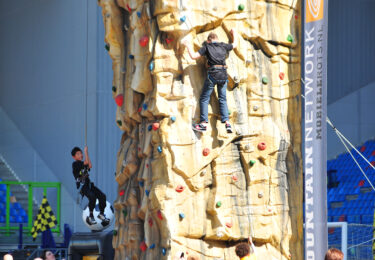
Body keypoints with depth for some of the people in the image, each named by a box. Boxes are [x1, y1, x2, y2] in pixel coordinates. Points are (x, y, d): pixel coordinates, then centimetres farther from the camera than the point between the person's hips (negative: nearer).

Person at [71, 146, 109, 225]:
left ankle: (101, 214, 3)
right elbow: (86, 162, -14)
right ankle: (91, 216, -20)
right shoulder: (75, 164, -2)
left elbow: (90, 166, -1)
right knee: (92, 197, -32)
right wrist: (86, 152, -3)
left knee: (102, 196, -12)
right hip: (82, 187, -7)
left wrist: (87, 154, 5)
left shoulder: (83, 163, 19)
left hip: (89, 185, 7)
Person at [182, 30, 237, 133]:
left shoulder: (207, 46, 4)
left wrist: (187, 46, 12)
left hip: (212, 75, -4)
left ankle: (204, 123, -3)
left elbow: (193, 56, -1)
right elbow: (234, 45, 34)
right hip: (223, 75, 4)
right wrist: (234, 35, 52)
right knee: (222, 99, 12)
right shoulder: (223, 46, 14)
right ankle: (227, 122, -1)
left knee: (204, 99, 4)